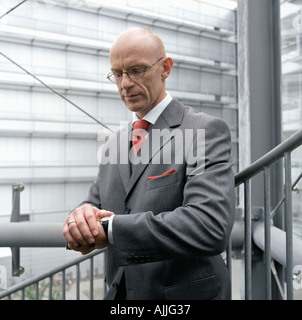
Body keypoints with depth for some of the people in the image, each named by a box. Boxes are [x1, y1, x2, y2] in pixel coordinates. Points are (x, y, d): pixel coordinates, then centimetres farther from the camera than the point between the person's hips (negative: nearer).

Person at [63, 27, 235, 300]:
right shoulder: (115, 144, 6)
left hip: (185, 293, -5)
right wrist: (82, 218, -18)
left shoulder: (206, 131, -15)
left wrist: (111, 228, -26)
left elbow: (210, 226, -28)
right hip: (120, 293, 6)